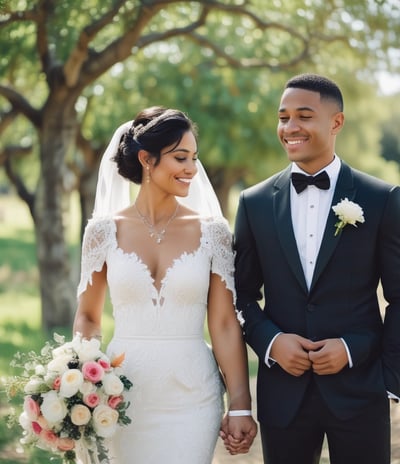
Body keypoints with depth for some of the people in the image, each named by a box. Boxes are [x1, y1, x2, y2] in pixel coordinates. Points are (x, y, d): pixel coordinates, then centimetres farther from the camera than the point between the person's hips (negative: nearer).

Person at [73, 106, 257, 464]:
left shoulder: (212, 231, -1)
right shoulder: (105, 230, 0)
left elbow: (225, 324, -1)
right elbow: (88, 317, 8)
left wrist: (241, 407, -5)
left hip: (191, 397, 0)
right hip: (123, 396, 1)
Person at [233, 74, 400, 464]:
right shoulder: (255, 203, 5)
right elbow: (243, 293, 9)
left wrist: (354, 349, -12)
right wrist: (270, 341, -8)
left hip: (359, 389, -2)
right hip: (282, 391, 2)